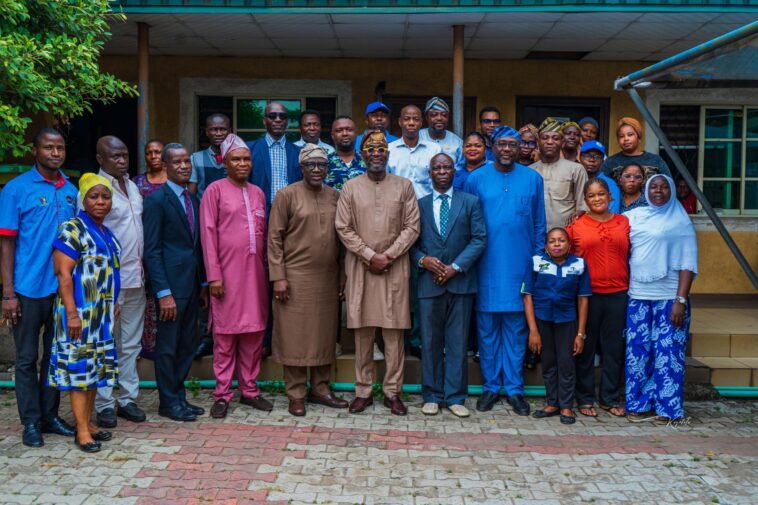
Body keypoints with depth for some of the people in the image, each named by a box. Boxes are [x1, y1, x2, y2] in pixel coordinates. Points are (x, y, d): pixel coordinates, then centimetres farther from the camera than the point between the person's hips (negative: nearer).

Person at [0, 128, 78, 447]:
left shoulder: (71, 191, 8)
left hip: (64, 289, 4)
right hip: (29, 290, -4)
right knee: (27, 358, 5)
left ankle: (50, 415, 24)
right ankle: (31, 422, 15)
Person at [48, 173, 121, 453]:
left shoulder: (107, 234, 14)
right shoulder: (73, 229, -10)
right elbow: (64, 273, -16)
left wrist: (114, 305, 19)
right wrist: (71, 313, -21)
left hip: (102, 314, 8)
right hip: (80, 312, -8)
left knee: (95, 367, 12)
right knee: (79, 367, -4)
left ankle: (89, 422, 21)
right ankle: (82, 430, 2)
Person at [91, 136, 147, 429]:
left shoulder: (133, 187, 13)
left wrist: (142, 268, 13)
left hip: (135, 277, 7)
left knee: (131, 344, 12)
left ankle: (127, 398, 21)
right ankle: (104, 404, 12)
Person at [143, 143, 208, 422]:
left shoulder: (193, 199, 13)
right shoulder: (157, 200, -9)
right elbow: (151, 250, -13)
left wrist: (203, 284, 14)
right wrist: (164, 293, -18)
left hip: (192, 283, 7)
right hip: (171, 283, -7)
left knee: (186, 344, 14)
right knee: (167, 346, 4)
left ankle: (179, 397, 25)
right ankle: (168, 402, 16)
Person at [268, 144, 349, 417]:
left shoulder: (335, 196, 10)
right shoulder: (287, 195, -3)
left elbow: (341, 237, 14)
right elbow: (274, 238, -5)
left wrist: (342, 274, 11)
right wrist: (278, 277, -10)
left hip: (328, 279, 4)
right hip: (296, 278, -4)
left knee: (325, 334, 9)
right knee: (295, 335, 1)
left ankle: (320, 388, 22)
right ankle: (296, 394, 11)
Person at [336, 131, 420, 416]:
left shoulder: (404, 186, 7)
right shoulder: (350, 187, 7)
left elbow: (412, 227, 2)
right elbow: (344, 228, 1)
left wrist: (388, 256, -8)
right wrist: (370, 256, -8)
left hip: (395, 268, 0)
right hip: (360, 267, 0)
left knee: (394, 332, 2)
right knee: (362, 332, 4)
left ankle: (392, 392, 12)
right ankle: (363, 391, 15)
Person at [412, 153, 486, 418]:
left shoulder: (470, 202, 6)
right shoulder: (419, 204, 10)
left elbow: (480, 238, -1)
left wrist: (456, 267, -11)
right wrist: (423, 260, -12)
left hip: (460, 281, -1)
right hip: (429, 282, 1)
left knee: (458, 342, 4)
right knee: (430, 342, 5)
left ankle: (455, 397, 12)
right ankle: (432, 396, 15)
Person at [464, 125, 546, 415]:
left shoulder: (533, 179, 6)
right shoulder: (476, 179, 3)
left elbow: (539, 226, 10)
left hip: (520, 267, 1)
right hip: (487, 267, 0)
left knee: (516, 329, 6)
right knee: (487, 329, 6)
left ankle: (514, 388, 16)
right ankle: (491, 386, 18)